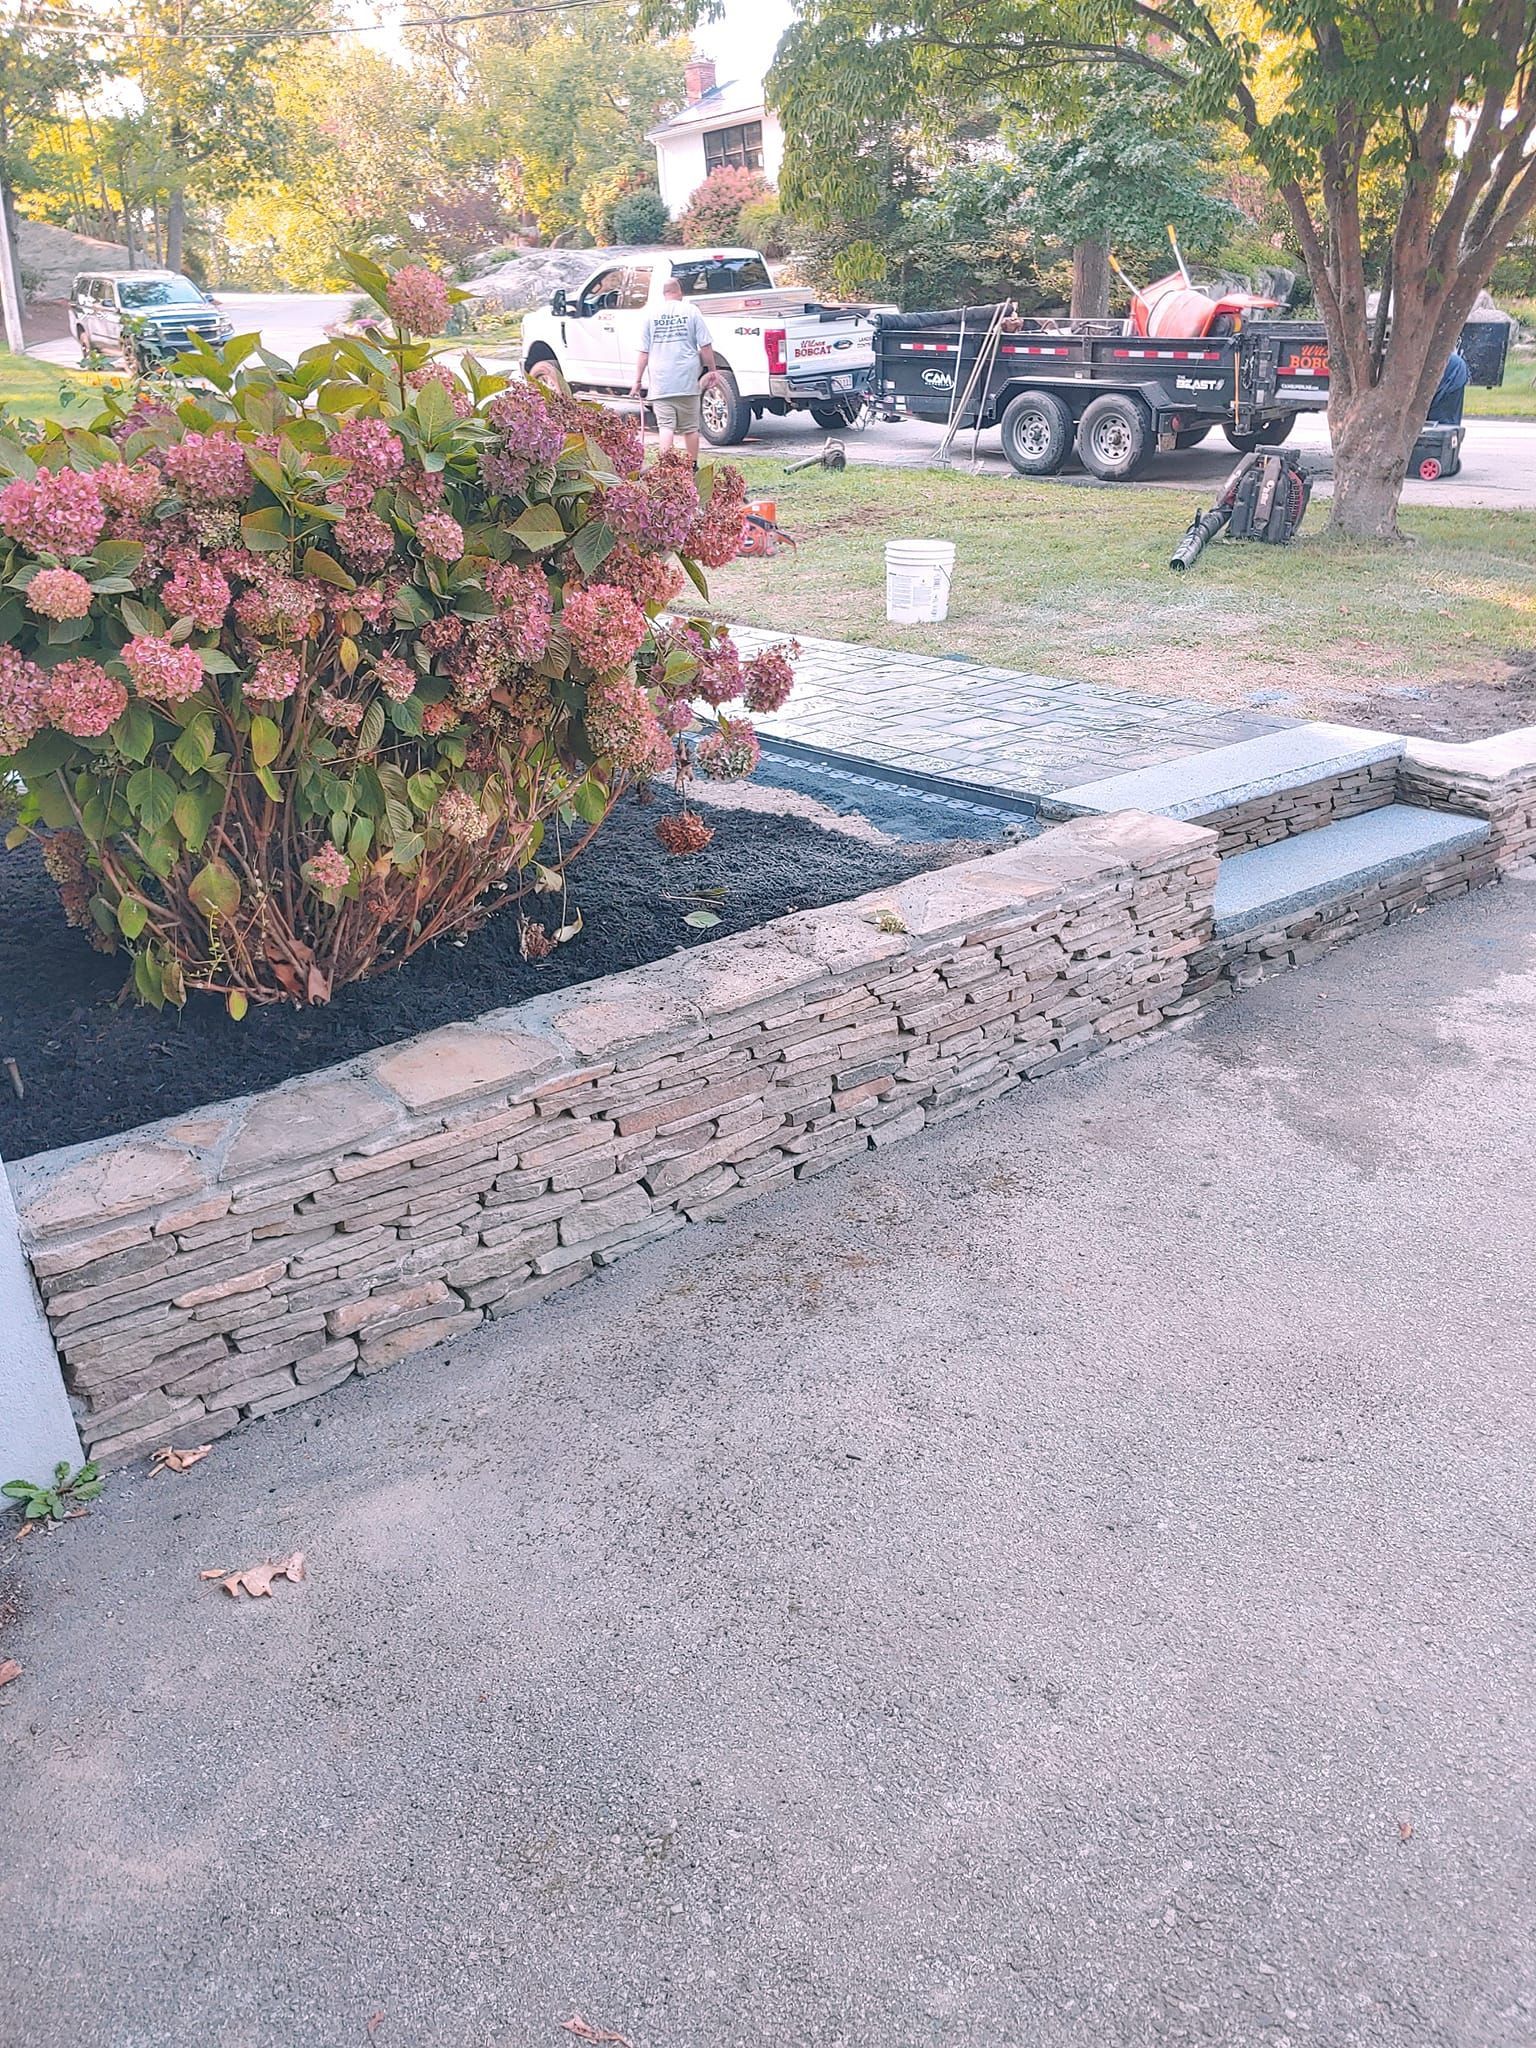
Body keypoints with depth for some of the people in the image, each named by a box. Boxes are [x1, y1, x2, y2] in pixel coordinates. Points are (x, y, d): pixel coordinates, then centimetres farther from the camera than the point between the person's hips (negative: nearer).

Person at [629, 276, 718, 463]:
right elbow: (705, 347, -1)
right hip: (688, 381, 0)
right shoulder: (691, 311, 2)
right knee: (690, 427, 10)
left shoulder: (652, 315, 5)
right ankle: (692, 466, 17)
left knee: (665, 425, -3)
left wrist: (638, 380, 10)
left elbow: (644, 352, 5)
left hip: (660, 383, 0)